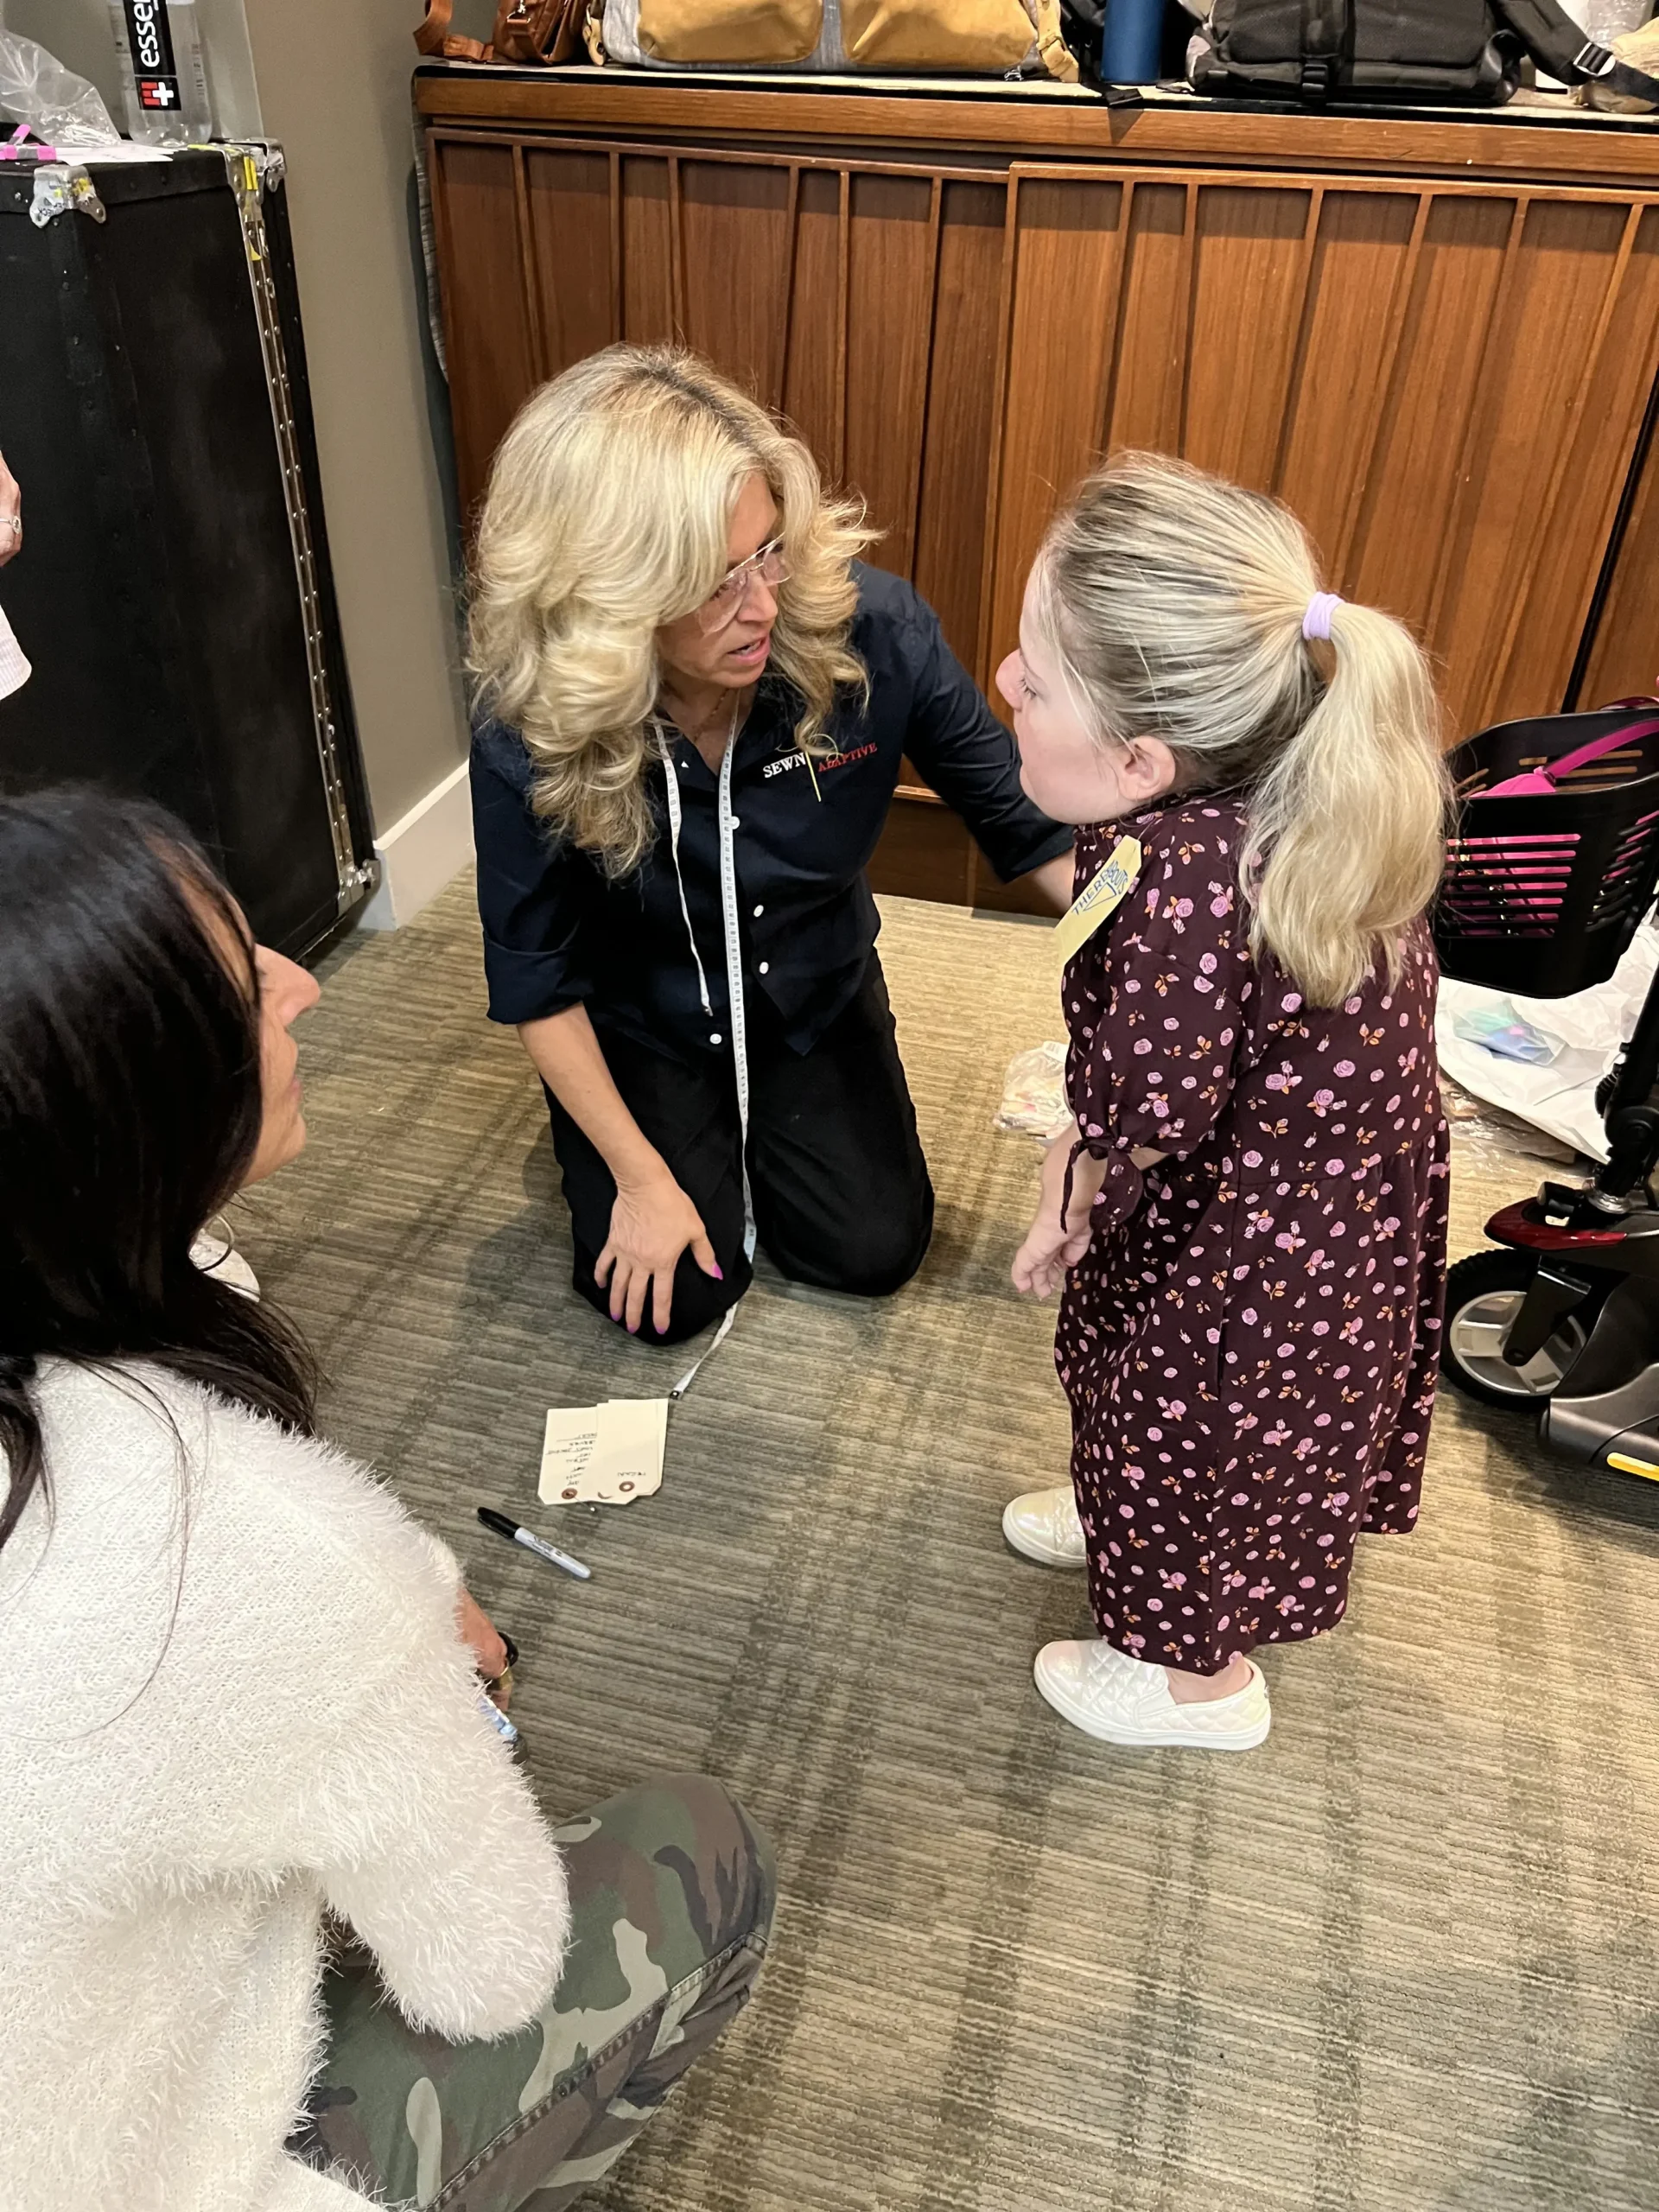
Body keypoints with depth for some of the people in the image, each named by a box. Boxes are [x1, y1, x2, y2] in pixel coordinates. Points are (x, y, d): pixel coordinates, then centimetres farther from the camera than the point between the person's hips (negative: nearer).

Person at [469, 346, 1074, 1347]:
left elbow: (1022, 814, -16)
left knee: (875, 1251, 0)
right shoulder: (530, 738, -31)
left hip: (817, 996, 2)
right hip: (641, 1025, -1)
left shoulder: (870, 628, -30)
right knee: (681, 1296, -5)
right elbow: (536, 978, -17)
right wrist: (641, 1178, -13)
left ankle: (763, 1123, 30)